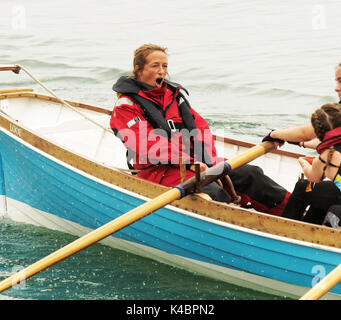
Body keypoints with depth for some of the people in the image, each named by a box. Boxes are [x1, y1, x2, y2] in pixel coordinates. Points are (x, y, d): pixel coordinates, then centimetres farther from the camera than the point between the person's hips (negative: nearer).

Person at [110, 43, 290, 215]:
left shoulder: (174, 93, 18)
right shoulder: (126, 106, -3)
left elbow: (200, 127, 12)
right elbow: (148, 146, -15)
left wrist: (209, 161, -5)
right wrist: (188, 163, -23)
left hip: (194, 162, 7)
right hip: (158, 171, -6)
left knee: (249, 173, -10)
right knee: (212, 191, -32)